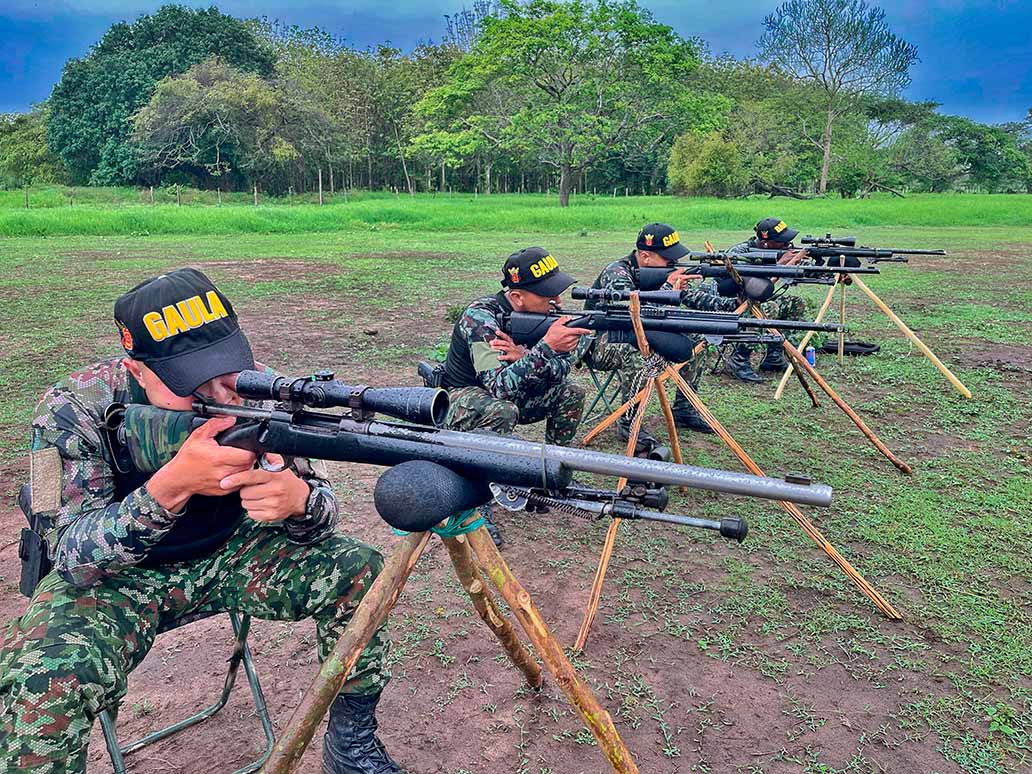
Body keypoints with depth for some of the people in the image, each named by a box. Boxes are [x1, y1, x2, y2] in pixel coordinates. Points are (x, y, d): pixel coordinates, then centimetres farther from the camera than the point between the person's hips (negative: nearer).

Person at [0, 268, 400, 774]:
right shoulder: (74, 410, -23)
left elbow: (322, 506, -12)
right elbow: (73, 560, -26)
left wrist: (298, 498, -38)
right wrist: (172, 485, -44)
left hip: (227, 555, 3)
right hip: (114, 577, -2)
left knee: (359, 572, -16)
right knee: (44, 682, -32)